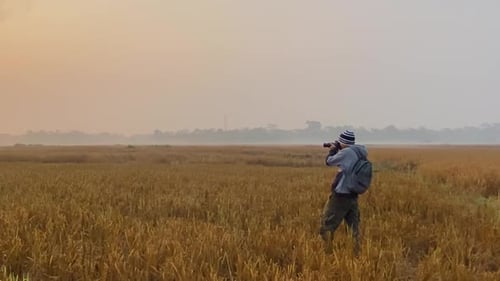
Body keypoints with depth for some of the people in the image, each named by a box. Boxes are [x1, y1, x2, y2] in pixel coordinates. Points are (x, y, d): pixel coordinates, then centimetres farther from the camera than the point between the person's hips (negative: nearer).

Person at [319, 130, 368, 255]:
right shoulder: (360, 153, 3)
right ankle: (358, 253, 11)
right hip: (353, 196, 7)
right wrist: (338, 150, 12)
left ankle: (328, 253, 6)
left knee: (327, 226, 5)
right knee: (354, 226, 12)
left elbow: (329, 161, -6)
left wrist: (333, 150, 10)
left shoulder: (345, 153, -19)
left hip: (340, 196, -7)